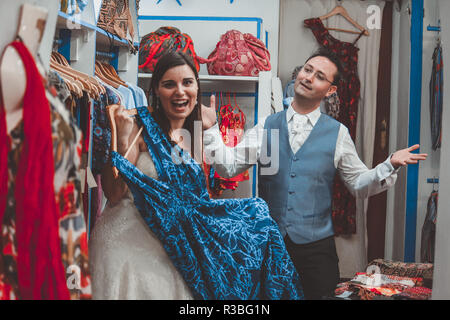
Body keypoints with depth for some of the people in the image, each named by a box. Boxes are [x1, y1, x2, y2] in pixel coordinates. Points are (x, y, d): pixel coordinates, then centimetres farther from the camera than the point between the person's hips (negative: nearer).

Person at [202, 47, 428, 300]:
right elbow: (229, 166, -1)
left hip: (316, 244, -1)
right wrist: (210, 128, -10)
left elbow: (359, 184, 4)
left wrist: (391, 165, -11)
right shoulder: (267, 127, 4)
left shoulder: (337, 133, 1)